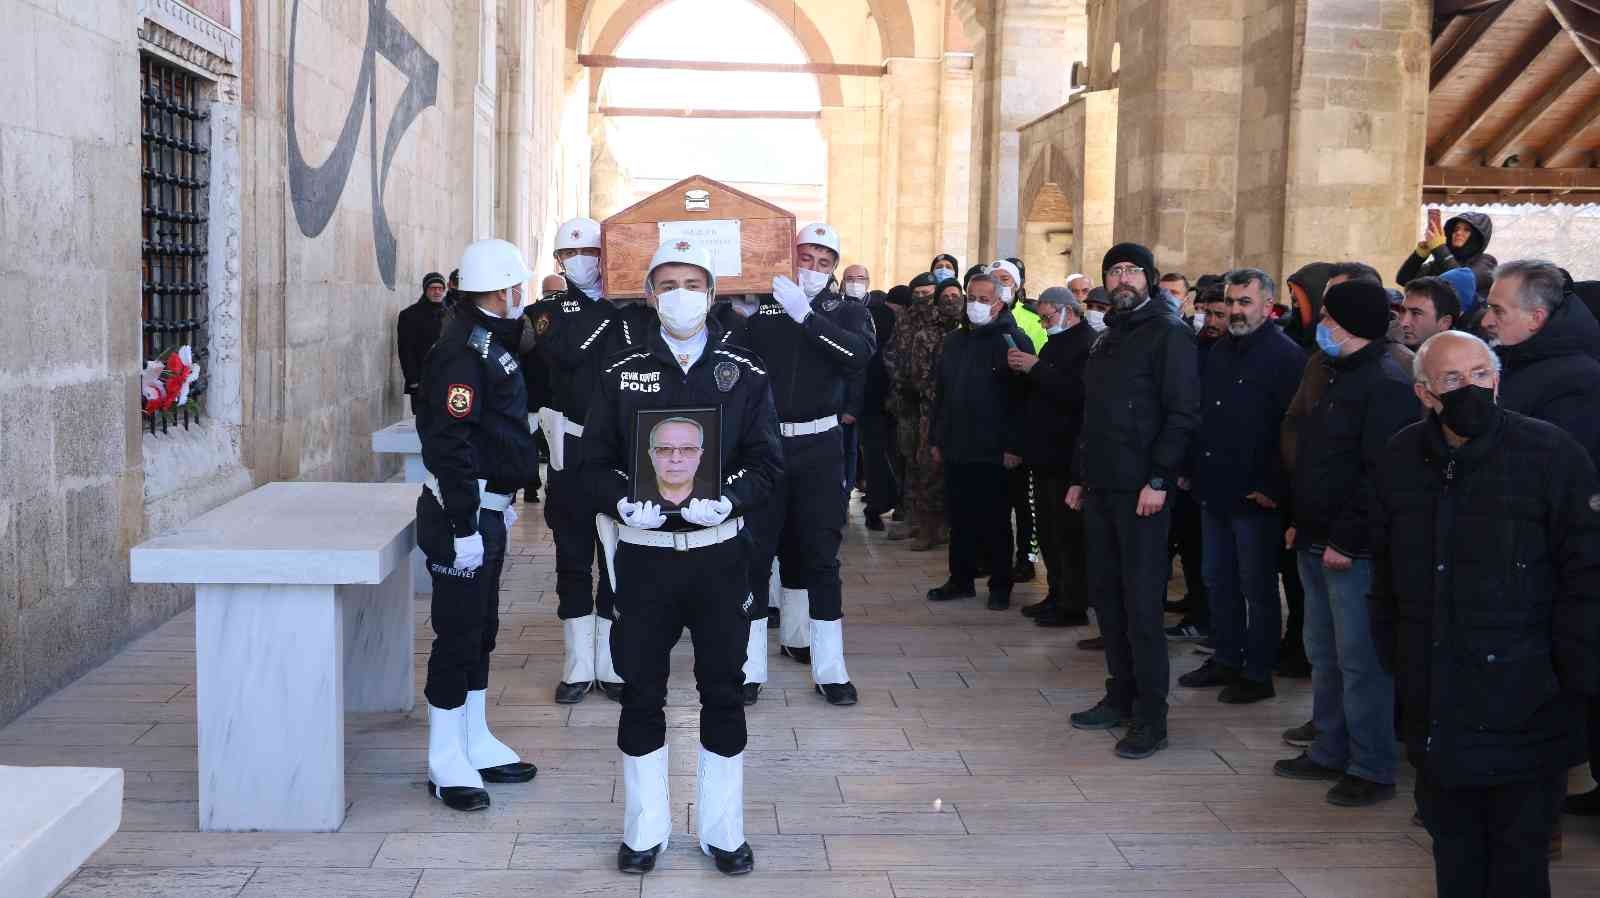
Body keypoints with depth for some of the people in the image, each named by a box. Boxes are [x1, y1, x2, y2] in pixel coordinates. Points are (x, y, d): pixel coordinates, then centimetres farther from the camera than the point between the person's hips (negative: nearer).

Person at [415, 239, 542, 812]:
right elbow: (447, 443, -24)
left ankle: (476, 745, 28)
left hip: (487, 509, 10)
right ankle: (446, 763, 8)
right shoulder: (463, 349, -19)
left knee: (480, 631, 16)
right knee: (459, 635, -2)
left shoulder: (489, 340, 13)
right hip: (464, 515, -10)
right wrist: (463, 527, -24)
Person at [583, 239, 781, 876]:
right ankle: (645, 830, 22)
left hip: (719, 553, 0)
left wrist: (727, 500, -18)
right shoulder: (621, 373, 4)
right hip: (643, 554, 0)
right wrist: (622, 504, -16)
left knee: (723, 691, 7)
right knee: (641, 693, 7)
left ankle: (722, 829, 23)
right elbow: (595, 462, 3)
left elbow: (767, 463, 0)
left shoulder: (744, 373, 3)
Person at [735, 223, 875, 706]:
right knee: (772, 541, 10)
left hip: (818, 448, -1)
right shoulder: (764, 310, 3)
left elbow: (860, 353, -18)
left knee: (820, 550, -2)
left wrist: (806, 316, -24)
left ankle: (829, 666, 0)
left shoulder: (848, 312, 2)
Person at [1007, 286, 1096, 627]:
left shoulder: (1088, 344, -12)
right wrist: (1022, 368, 2)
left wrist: (1036, 368, -21)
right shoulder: (1056, 343, 19)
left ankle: (1074, 605, 1)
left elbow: (1075, 393, -24)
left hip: (1067, 457, -10)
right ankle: (1057, 595, 23)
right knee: (1048, 531, 14)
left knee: (1068, 532, -5)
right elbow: (1039, 390, 21)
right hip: (1045, 454, 10)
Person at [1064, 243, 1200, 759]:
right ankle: (1121, 699, 22)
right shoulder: (1108, 338, 19)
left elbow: (1182, 413, -14)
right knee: (1106, 595, 11)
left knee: (1141, 601, -6)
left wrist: (1159, 480, -20)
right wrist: (1080, 477, 18)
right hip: (1101, 485, 8)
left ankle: (1151, 718, 1)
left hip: (1141, 489, -8)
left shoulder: (1168, 333, -7)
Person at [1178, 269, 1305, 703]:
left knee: (1257, 589, 3)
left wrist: (1273, 488, -18)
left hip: (1255, 496, -8)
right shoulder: (1219, 352, 13)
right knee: (1218, 583, 16)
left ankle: (1258, 674, 12)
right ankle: (1226, 659, 28)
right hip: (1214, 489, 8)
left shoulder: (1286, 356, -11)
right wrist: (1191, 470, 12)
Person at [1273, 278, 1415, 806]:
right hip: (1316, 544, 10)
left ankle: (1372, 770, 7)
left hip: (1355, 550, -10)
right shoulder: (1333, 375, 17)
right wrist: (1301, 522, 17)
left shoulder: (1387, 384, -15)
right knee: (1323, 656, 16)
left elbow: (1380, 473, -21)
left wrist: (1345, 539, -21)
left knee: (1359, 661, -3)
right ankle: (1329, 752, 28)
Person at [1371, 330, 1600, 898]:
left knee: (1519, 851, 6)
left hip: (1524, 697, -4)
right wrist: (1394, 659, 12)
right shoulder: (1401, 461, 5)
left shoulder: (1552, 454, -9)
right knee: (1451, 840, 15)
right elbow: (1386, 574, 14)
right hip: (1435, 698, 4)